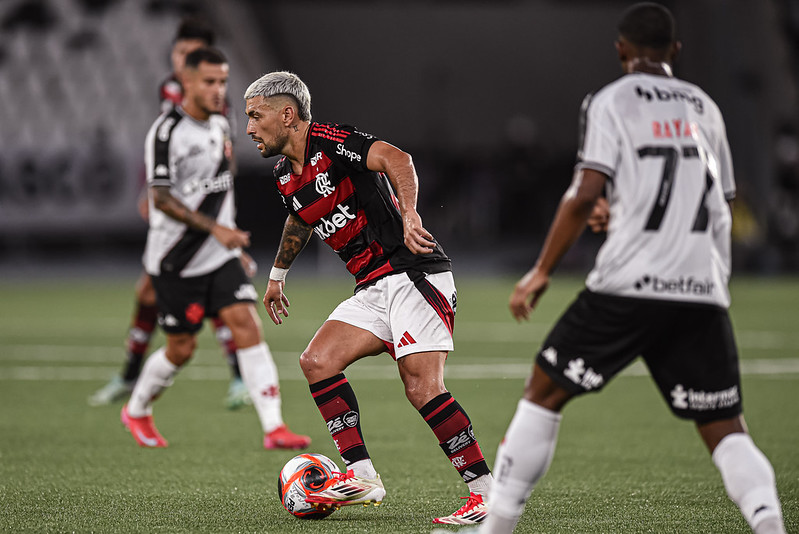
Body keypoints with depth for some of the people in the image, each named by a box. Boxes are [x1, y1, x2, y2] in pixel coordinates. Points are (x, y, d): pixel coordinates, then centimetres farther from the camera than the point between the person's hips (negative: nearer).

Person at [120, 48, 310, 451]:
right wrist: (215, 229, -26)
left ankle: (274, 428, -17)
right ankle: (137, 411, 31)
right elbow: (161, 198, -20)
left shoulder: (220, 126, 7)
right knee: (181, 348, 3)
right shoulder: (167, 132, -16)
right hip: (175, 262, -6)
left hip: (220, 256, 6)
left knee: (247, 325, -11)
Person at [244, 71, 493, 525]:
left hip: (414, 274, -9)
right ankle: (362, 478, -3)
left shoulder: (330, 141, -12)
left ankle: (487, 492, -13)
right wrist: (278, 274, 47)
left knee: (422, 386, -18)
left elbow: (397, 159, -28)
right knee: (317, 361, -3)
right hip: (374, 290, 9)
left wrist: (409, 215, -42)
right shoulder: (286, 176, 15)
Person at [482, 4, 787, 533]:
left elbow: (586, 194, -9)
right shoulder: (704, 107, 19)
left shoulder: (612, 101, 3)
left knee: (545, 392, 9)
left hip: (630, 285, -4)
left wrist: (541, 273, -2)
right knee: (725, 428, 6)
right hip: (705, 292, 4)